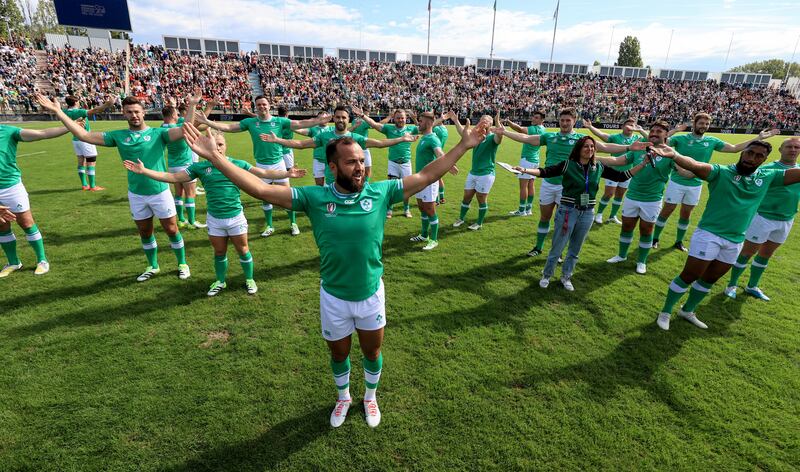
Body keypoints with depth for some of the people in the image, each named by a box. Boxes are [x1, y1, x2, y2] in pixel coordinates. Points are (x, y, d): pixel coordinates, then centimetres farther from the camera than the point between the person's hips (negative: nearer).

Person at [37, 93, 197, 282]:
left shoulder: (158, 133, -6)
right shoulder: (118, 136, 2)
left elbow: (184, 130, -22)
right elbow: (84, 135, 0)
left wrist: (192, 105, -28)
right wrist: (57, 111, -4)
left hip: (160, 192, -3)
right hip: (136, 194, 4)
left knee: (171, 230, 6)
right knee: (145, 233, 15)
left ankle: (182, 264, 24)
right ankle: (153, 266, 33)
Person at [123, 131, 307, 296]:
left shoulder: (238, 164, -5)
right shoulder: (200, 167, -2)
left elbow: (265, 173, -7)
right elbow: (173, 177, 0)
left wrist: (287, 174, -16)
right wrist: (143, 171, -7)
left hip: (236, 216, -1)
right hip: (214, 219, 2)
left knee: (243, 250, 10)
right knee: (219, 252, 16)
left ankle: (249, 279, 30)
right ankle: (220, 281, 37)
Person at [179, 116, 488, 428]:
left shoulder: (380, 193, -14)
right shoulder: (314, 198, -16)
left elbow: (427, 176, -9)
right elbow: (260, 189, -18)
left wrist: (463, 146, -9)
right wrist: (213, 156, -23)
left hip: (371, 294, 1)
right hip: (333, 297, 0)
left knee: (372, 351, 23)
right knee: (339, 355, 24)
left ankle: (370, 397, 53)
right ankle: (343, 398, 55)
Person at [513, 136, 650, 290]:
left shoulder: (599, 167, 3)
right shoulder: (568, 165, -9)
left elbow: (622, 176, 10)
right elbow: (545, 172, -17)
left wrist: (643, 163, 7)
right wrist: (525, 170, -30)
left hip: (587, 214, 4)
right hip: (568, 211, -4)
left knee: (575, 249, 15)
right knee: (557, 248, 5)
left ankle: (566, 277, 32)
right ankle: (546, 275, 24)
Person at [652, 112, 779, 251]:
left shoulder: (712, 141, 4)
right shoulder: (680, 138, -9)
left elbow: (735, 148, 9)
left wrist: (759, 138, 6)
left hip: (695, 185, 4)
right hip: (677, 182, -4)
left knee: (686, 214, 13)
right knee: (667, 211, 2)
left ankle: (679, 241, 26)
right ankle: (655, 238, 15)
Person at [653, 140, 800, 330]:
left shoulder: (768, 177, 6)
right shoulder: (721, 172, -12)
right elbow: (695, 165, -31)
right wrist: (674, 155, -51)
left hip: (735, 242, 6)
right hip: (708, 234, -6)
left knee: (709, 280, 18)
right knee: (688, 276, -2)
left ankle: (688, 311, 36)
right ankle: (665, 312, 13)